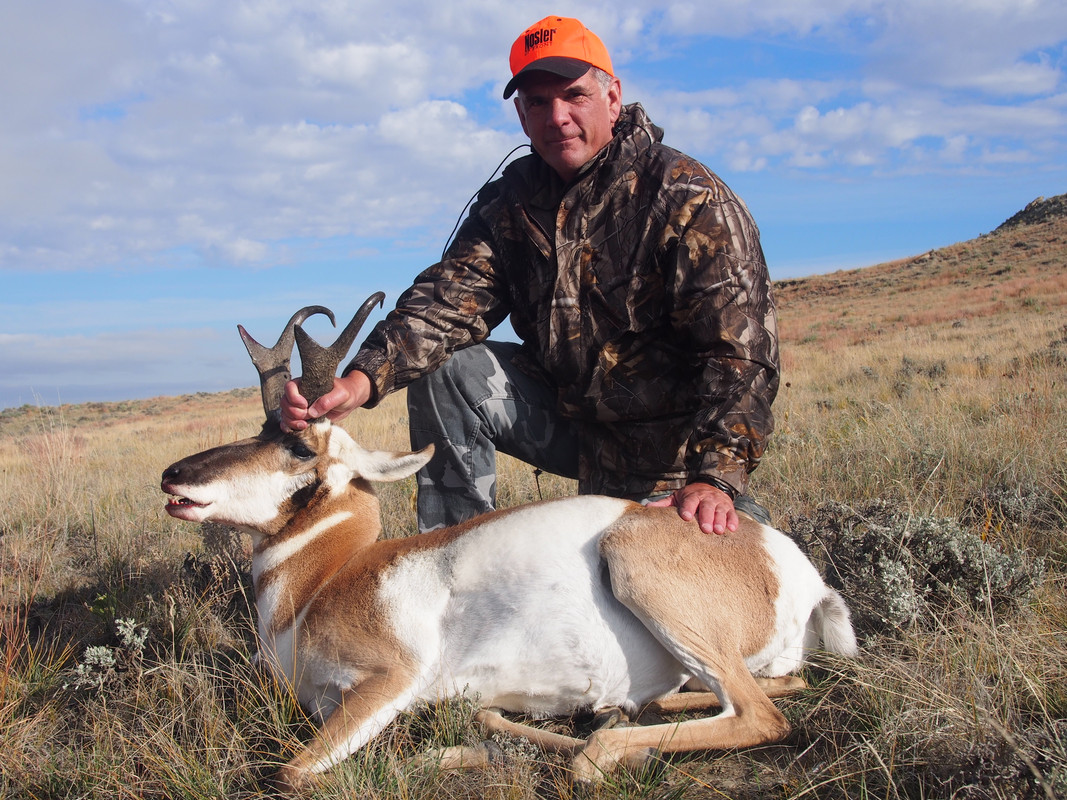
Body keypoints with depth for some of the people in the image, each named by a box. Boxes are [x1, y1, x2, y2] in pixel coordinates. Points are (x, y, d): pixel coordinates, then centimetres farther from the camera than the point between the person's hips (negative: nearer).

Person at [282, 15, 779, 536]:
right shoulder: (510, 202, -1)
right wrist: (362, 379, -33)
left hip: (668, 455, -4)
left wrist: (715, 477, -40)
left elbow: (740, 349, -26)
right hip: (570, 418, 5)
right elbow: (449, 299, -14)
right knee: (444, 370, -12)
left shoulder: (688, 199, -18)